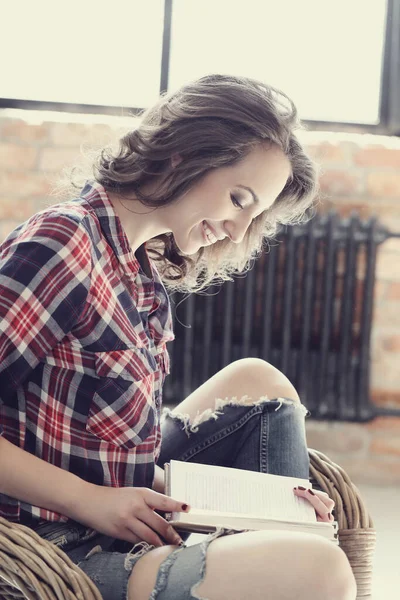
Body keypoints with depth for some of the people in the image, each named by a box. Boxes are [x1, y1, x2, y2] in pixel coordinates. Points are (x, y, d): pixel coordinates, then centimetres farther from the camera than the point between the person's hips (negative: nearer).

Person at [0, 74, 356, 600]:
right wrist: (91, 499, -20)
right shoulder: (63, 242, -16)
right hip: (67, 553, -10)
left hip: (123, 513, 10)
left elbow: (134, 428, 10)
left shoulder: (147, 271, 11)